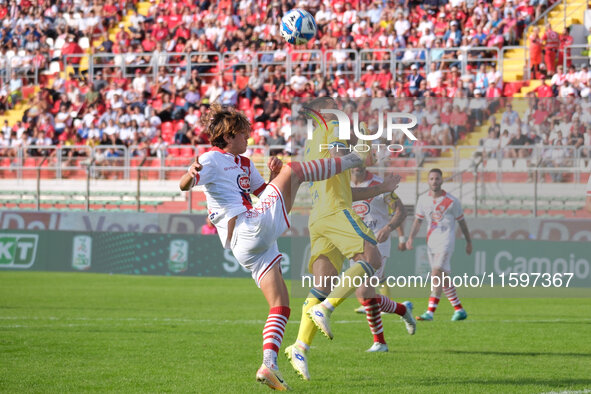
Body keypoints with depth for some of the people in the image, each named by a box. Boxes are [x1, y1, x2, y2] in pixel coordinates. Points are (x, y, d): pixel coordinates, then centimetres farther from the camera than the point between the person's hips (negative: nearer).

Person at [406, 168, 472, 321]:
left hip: (446, 241, -6)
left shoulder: (451, 201, -3)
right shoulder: (423, 200, 8)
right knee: (443, 278, 9)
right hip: (431, 242, 6)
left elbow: (461, 222, 8)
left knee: (437, 274, -19)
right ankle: (459, 310, 21)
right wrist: (411, 238, -3)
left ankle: (430, 312, -26)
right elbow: (418, 220, 12)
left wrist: (469, 242, 14)